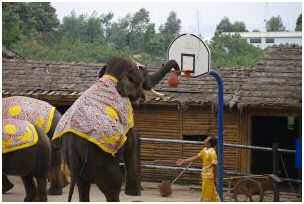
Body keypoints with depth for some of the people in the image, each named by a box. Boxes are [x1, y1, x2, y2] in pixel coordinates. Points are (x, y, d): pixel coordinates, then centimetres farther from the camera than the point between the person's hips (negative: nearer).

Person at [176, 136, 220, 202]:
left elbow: (215, 166, -19)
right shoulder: (204, 150, 8)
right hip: (205, 176, 9)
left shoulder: (212, 153, -18)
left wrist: (215, 178, -17)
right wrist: (184, 161, 13)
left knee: (206, 195, -1)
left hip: (209, 176, -9)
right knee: (212, 194, 14)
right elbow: (195, 157, 14)